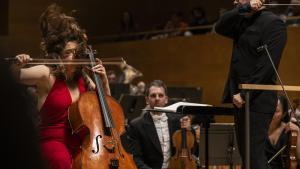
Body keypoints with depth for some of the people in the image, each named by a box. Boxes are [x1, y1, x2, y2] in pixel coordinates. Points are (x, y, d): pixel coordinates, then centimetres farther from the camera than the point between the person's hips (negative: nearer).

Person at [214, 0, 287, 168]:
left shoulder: (273, 23, -9)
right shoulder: (243, 22, 17)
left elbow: (267, 66, -16)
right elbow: (220, 27, 1)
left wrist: (245, 95, -19)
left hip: (258, 99, -9)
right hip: (241, 98, 9)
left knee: (254, 154, -13)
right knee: (247, 155, 9)